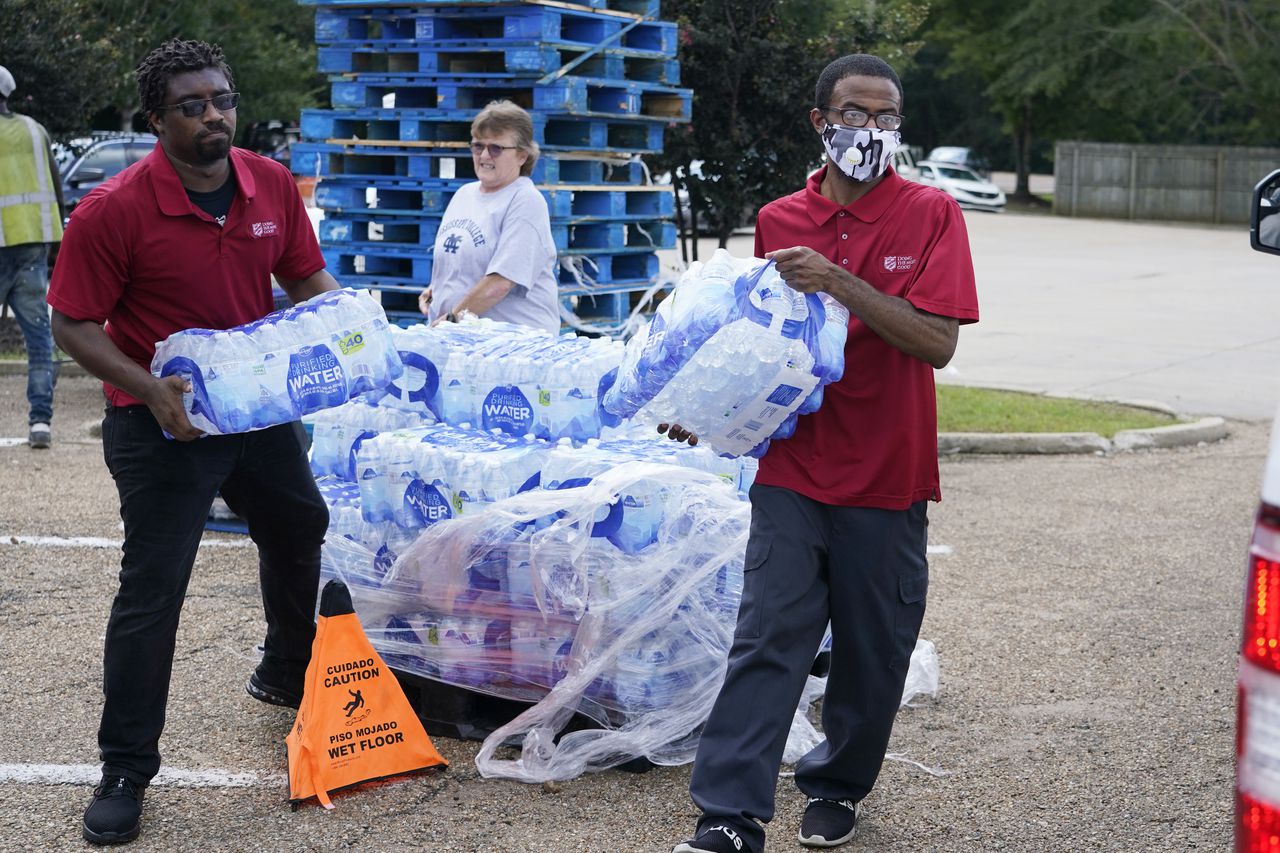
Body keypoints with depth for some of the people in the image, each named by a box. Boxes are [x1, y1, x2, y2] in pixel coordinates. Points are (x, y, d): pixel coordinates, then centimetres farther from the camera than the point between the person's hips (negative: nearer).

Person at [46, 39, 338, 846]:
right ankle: (125, 771, 6)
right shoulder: (114, 210, -20)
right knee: (152, 591, -6)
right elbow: (75, 325, -15)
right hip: (162, 423, -6)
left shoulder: (273, 185, -4)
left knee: (302, 536, 23)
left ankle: (288, 677, 51)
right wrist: (149, 388, -27)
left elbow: (308, 278, 9)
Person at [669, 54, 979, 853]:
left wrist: (840, 282, -22)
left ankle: (838, 787, 31)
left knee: (872, 650, 11)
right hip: (795, 467, 1)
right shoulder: (780, 221, 5)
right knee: (767, 637, -5)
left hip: (887, 477, -1)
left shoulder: (930, 213, -4)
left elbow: (937, 342, -14)